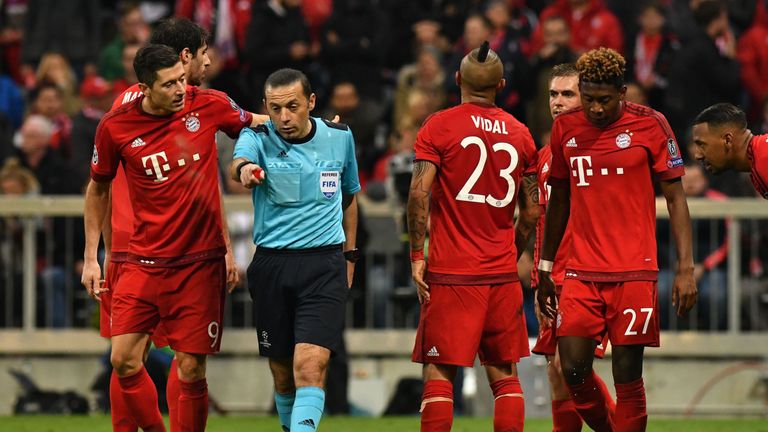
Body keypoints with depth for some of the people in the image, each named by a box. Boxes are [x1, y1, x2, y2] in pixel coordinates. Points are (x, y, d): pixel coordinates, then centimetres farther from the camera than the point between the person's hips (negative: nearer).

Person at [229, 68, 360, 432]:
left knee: (311, 364, -18)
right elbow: (238, 162, -28)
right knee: (282, 372, 9)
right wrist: (244, 169, -52)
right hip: (272, 265, 1)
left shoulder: (339, 137, 4)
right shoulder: (258, 138, -3)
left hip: (324, 265, -1)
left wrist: (349, 255, 21)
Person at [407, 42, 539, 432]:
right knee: (504, 374, 9)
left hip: (450, 272, -4)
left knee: (438, 374, -2)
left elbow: (419, 194, -12)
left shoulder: (438, 126, -3)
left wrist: (417, 257, -6)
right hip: (502, 275, 4)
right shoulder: (519, 134, 8)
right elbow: (531, 212, 10)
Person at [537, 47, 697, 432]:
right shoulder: (565, 127, 7)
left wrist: (685, 269, -9)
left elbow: (675, 198, -1)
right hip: (581, 272, 3)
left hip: (634, 274, -3)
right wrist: (545, 269, 19)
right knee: (573, 369, -4)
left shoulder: (649, 125, -3)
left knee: (627, 376, -4)